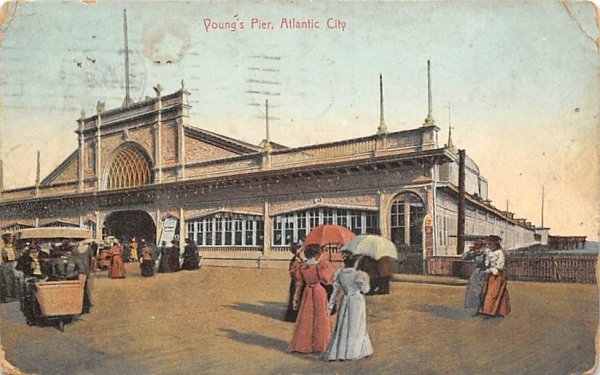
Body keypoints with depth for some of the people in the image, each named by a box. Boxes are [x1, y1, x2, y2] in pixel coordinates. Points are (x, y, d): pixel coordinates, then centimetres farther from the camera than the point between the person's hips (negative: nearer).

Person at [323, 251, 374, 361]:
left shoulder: (340, 274, -3)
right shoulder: (358, 274, -16)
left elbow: (336, 290, 3)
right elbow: (365, 289, -8)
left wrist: (331, 303, 10)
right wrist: (366, 279, 9)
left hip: (345, 301, 4)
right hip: (357, 301, -4)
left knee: (343, 326, 10)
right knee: (356, 326, 8)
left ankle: (336, 352, 10)